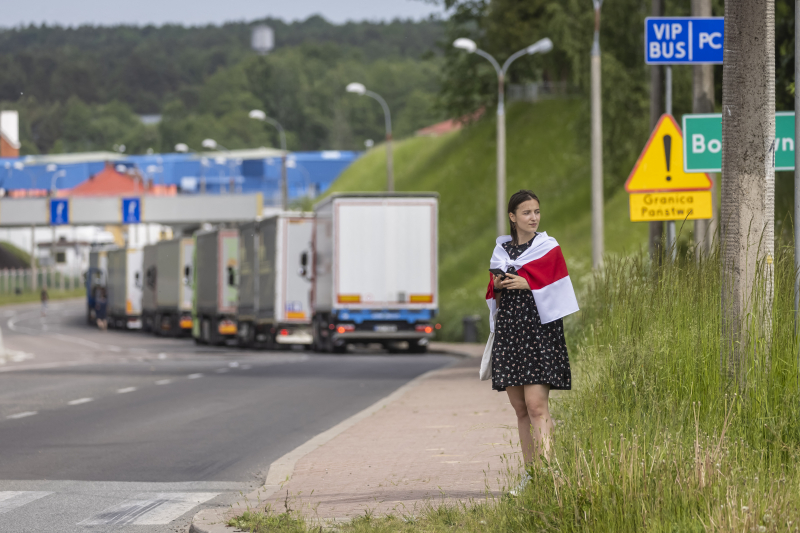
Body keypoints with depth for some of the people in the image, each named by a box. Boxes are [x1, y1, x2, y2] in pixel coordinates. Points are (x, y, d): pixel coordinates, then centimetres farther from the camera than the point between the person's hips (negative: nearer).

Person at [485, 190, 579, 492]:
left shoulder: (549, 249, 1)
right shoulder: (501, 251, 13)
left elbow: (553, 291, -5)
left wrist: (527, 284, -18)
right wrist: (497, 286, -4)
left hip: (538, 330, -5)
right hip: (508, 331, 5)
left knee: (536, 405, -15)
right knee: (520, 408, 6)